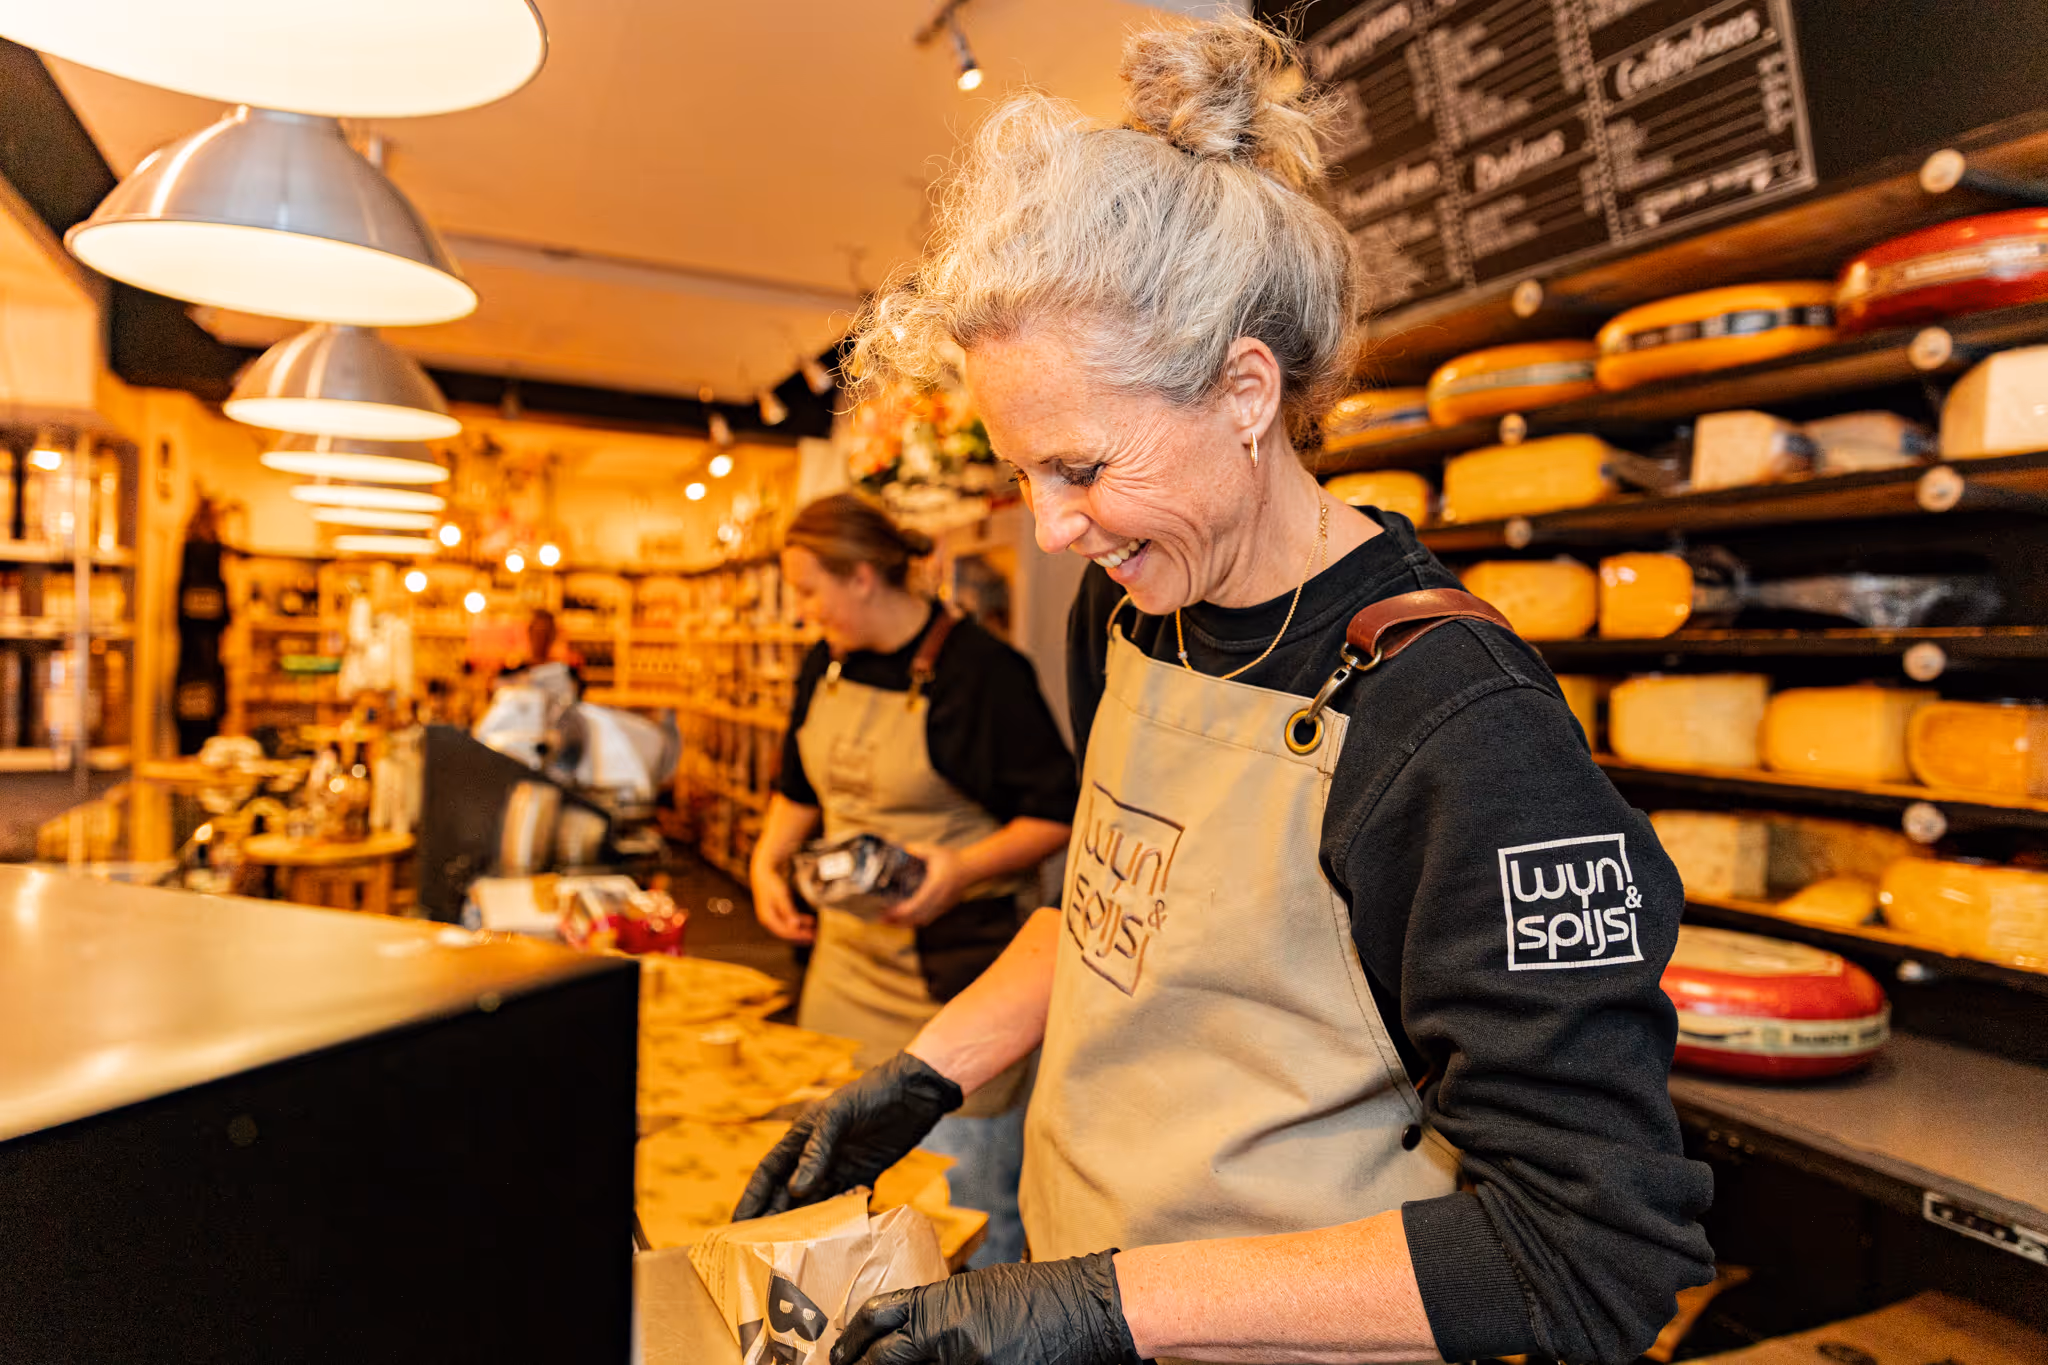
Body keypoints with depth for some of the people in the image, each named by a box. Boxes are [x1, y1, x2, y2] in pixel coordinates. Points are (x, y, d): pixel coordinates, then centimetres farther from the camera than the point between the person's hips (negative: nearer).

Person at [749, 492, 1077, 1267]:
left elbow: (1055, 816, -14)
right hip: (847, 956, 7)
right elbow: (800, 788, 22)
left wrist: (963, 868, -26)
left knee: (966, 1195, 3)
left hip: (956, 963, -7)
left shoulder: (980, 671, -16)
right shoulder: (828, 667, 7)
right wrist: (768, 861, 7)